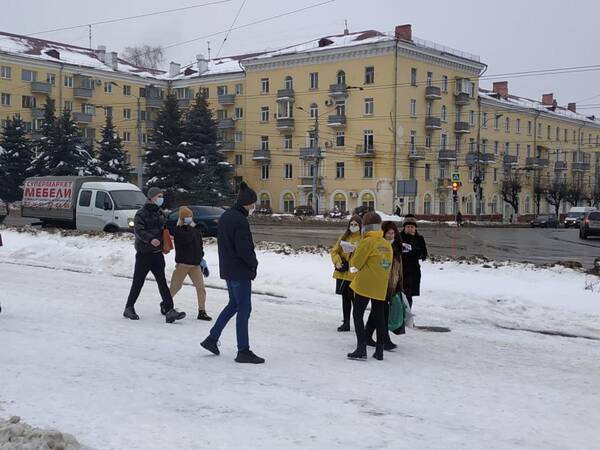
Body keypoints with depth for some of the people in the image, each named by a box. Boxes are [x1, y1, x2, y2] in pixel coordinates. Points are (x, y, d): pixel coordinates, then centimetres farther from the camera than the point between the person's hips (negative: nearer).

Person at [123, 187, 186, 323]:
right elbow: (139, 231, -23)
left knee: (162, 282, -2)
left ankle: (169, 310, -7)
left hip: (157, 253, 6)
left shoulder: (159, 214, 12)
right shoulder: (141, 214, -10)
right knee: (138, 283, 5)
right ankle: (129, 308, 21)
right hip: (143, 254, -6)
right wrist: (150, 239, -38)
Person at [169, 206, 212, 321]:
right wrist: (191, 227, -15)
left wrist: (201, 259, 18)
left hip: (195, 264, 5)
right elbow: (187, 239, -27)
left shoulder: (196, 230, 12)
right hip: (182, 264, -5)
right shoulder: (178, 230, -9)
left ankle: (202, 312, 2)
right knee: (175, 287, 4)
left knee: (201, 287, -3)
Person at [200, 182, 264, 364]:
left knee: (233, 304, 22)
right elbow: (244, 248, -23)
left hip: (227, 268, 9)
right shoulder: (240, 220, -20)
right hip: (240, 271, -9)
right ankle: (243, 351, 4)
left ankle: (212, 339, 25)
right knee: (244, 309, -2)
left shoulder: (225, 216, 9)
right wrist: (254, 263, -5)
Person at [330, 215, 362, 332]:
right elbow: (335, 251, 10)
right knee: (345, 298, 12)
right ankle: (346, 323, 21)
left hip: (355, 274, -5)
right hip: (342, 273, 5)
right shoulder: (344, 237, 11)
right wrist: (337, 262, -6)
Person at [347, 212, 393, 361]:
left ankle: (361, 349, -5)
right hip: (381, 287, 6)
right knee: (379, 317, 12)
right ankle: (379, 350, 15)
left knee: (358, 315, 1)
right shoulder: (387, 244, 8)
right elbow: (388, 265, 14)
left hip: (364, 286, -6)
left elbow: (355, 264, -9)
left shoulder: (367, 242, -11)